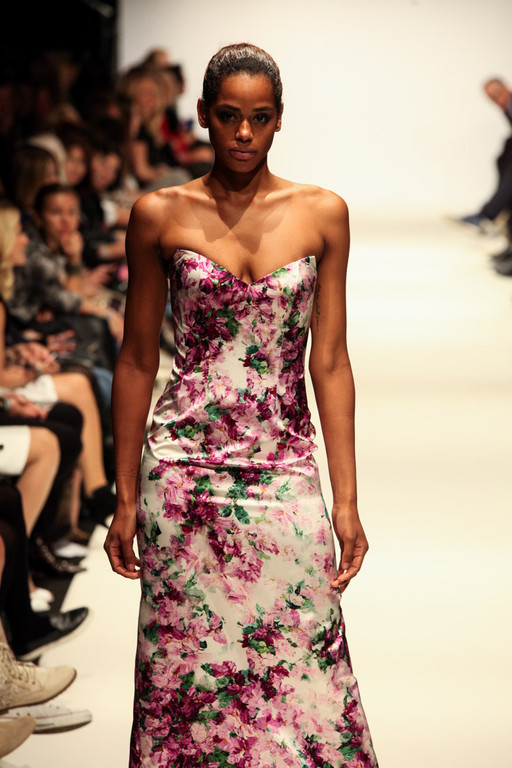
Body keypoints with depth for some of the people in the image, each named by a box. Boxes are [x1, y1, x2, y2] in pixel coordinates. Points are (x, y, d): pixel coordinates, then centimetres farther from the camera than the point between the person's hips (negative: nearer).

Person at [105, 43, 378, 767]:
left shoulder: (322, 213, 3)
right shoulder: (159, 214, 2)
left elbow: (330, 363, 4)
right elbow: (137, 361, 5)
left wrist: (347, 498, 1)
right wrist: (125, 497, 4)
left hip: (286, 471, 1)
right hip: (184, 470, 0)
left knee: (301, 674, 1)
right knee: (187, 670, 5)